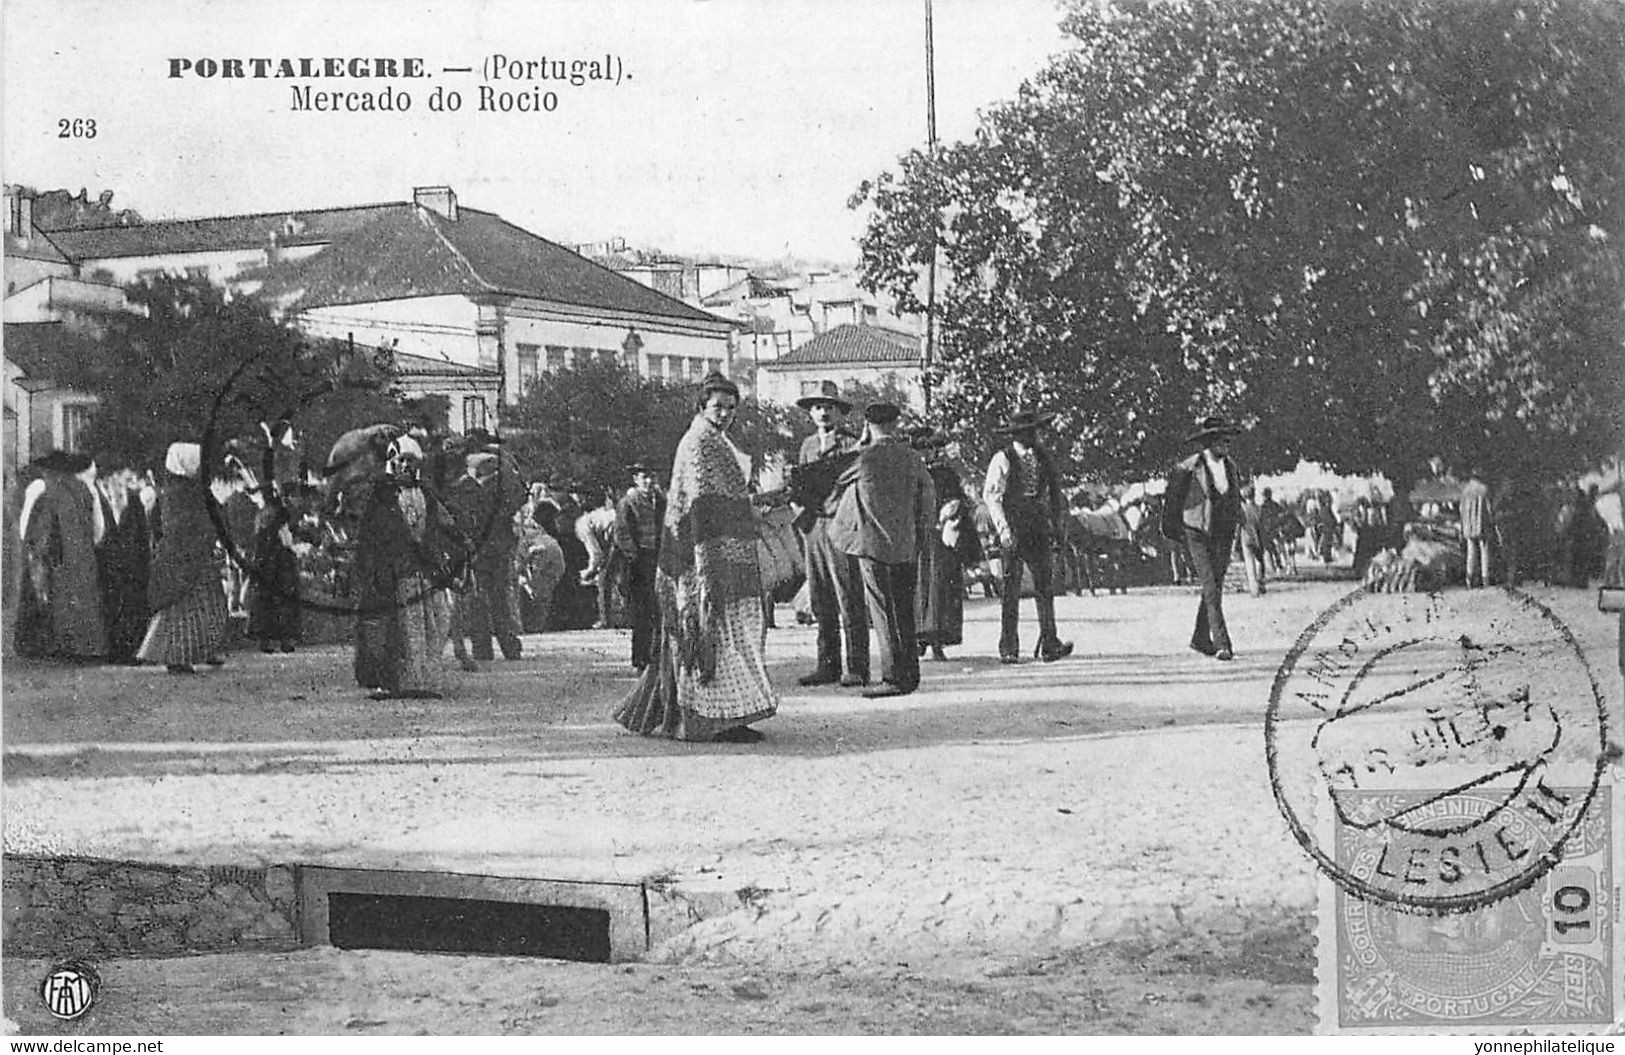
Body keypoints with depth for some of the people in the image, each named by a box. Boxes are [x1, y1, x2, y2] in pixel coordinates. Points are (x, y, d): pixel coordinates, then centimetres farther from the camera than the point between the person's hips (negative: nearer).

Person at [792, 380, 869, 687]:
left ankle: (857, 669, -3)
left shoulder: (852, 445, -3)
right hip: (812, 527, 6)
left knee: (850, 603, -6)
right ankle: (827, 665, 14)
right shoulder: (808, 445, 17)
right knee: (821, 604, 8)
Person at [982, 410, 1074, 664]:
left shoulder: (1042, 457, 12)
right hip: (1013, 526, -4)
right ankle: (1008, 648, 3)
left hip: (1038, 526, 4)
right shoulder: (1002, 459, -4)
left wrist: (1056, 524, 10)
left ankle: (1050, 645, -6)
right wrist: (1003, 529, -17)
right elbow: (991, 495, -9)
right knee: (1011, 588, -3)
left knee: (1044, 584, -3)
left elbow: (1054, 491, 19)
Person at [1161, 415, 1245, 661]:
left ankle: (1200, 639, 23)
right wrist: (1172, 531, 4)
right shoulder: (1188, 468, -11)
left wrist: (1233, 528, 19)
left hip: (1222, 535, 6)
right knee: (1210, 587, -13)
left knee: (1215, 587, 8)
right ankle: (1221, 643, -18)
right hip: (1196, 533, -6)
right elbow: (1172, 499, 0)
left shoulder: (1231, 468, 7)